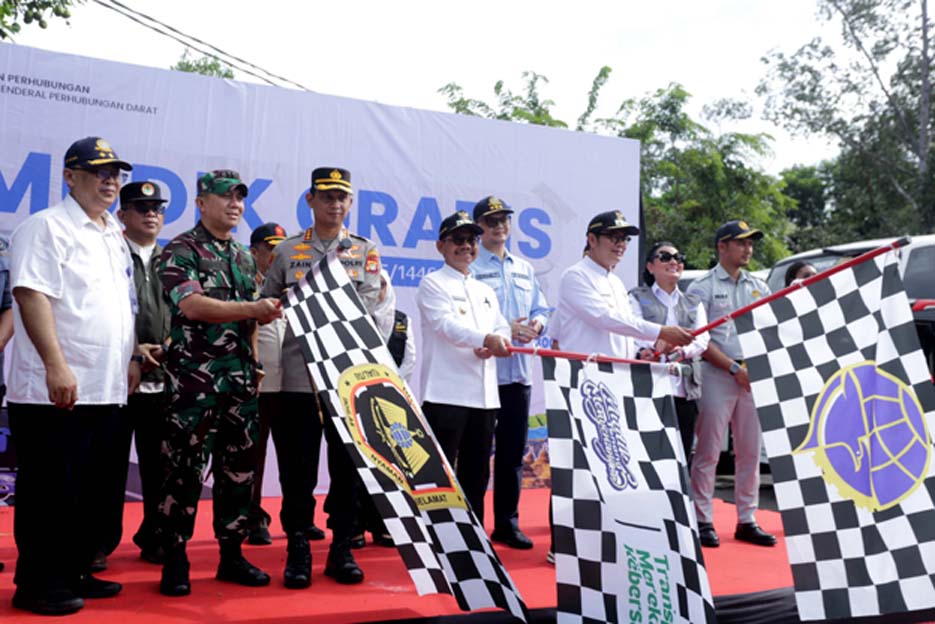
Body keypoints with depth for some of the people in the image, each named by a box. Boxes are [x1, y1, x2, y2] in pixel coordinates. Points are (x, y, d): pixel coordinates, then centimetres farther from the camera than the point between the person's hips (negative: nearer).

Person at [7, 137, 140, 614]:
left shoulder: (115, 236, 18)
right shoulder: (46, 227, -6)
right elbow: (31, 296, -17)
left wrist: (132, 357, 18)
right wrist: (56, 366, -23)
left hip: (106, 390, 8)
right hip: (55, 391, -8)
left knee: (91, 492, 14)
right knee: (49, 493, 1)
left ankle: (75, 573, 26)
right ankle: (37, 585, 12)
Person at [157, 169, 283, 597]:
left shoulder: (245, 257, 18)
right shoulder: (181, 250, -3)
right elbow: (192, 305, -17)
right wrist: (254, 309, -22)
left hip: (241, 379, 6)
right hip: (194, 377, -6)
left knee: (238, 469, 8)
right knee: (185, 469, -2)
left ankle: (231, 554, 19)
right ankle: (175, 560, 10)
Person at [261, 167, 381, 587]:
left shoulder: (365, 251, 8)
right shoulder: (288, 251, 9)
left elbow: (364, 310, -5)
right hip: (298, 375, 0)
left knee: (348, 466, 7)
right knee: (297, 470, 5)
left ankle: (342, 549, 19)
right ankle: (297, 550, 18)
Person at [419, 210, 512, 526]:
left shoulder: (486, 291, 22)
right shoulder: (432, 283, 1)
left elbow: (502, 328, 15)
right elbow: (446, 325, -14)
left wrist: (493, 348, -9)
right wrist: (486, 339, -30)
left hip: (484, 393, 6)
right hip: (445, 393, -6)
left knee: (477, 473, 12)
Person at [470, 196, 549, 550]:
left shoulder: (524, 269, 19)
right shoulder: (471, 267, -3)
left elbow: (541, 310, 17)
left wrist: (536, 325, -5)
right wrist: (505, 328, -21)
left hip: (518, 371, 6)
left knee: (513, 452, 10)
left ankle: (507, 523, 21)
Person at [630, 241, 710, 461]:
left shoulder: (693, 303, 22)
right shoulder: (637, 298, 12)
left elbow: (702, 339, 5)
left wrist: (682, 351, -17)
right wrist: (644, 350, -28)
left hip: (685, 391, 4)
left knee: (681, 457, 5)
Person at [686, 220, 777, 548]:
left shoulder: (759, 286, 17)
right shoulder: (703, 286, 0)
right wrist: (735, 368, -13)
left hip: (753, 375, 5)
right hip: (717, 374, -5)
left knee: (751, 450, 7)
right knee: (708, 451, -3)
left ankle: (746, 521, 17)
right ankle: (703, 521, 5)